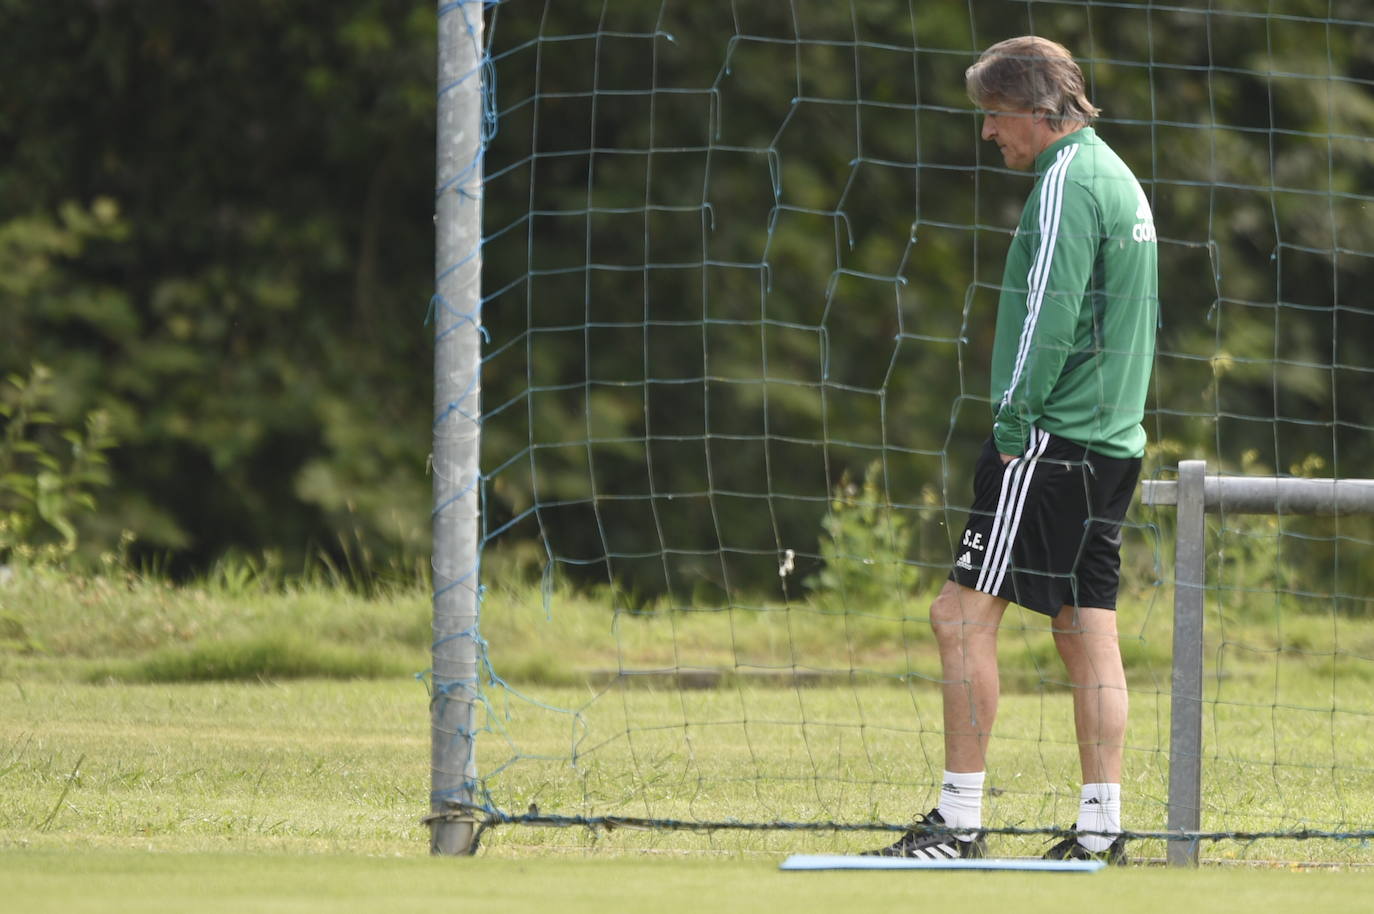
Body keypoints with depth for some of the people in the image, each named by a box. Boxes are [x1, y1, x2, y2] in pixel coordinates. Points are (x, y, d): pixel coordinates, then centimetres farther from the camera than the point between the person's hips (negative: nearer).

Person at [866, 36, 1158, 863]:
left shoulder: (1069, 183, -12)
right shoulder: (1118, 178, 18)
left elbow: (1049, 319, -20)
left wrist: (1013, 425, -16)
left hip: (1052, 437, -10)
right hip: (1113, 442, 10)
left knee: (964, 614, -8)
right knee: (1087, 630, 7)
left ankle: (960, 821, -9)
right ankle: (1101, 828, 4)